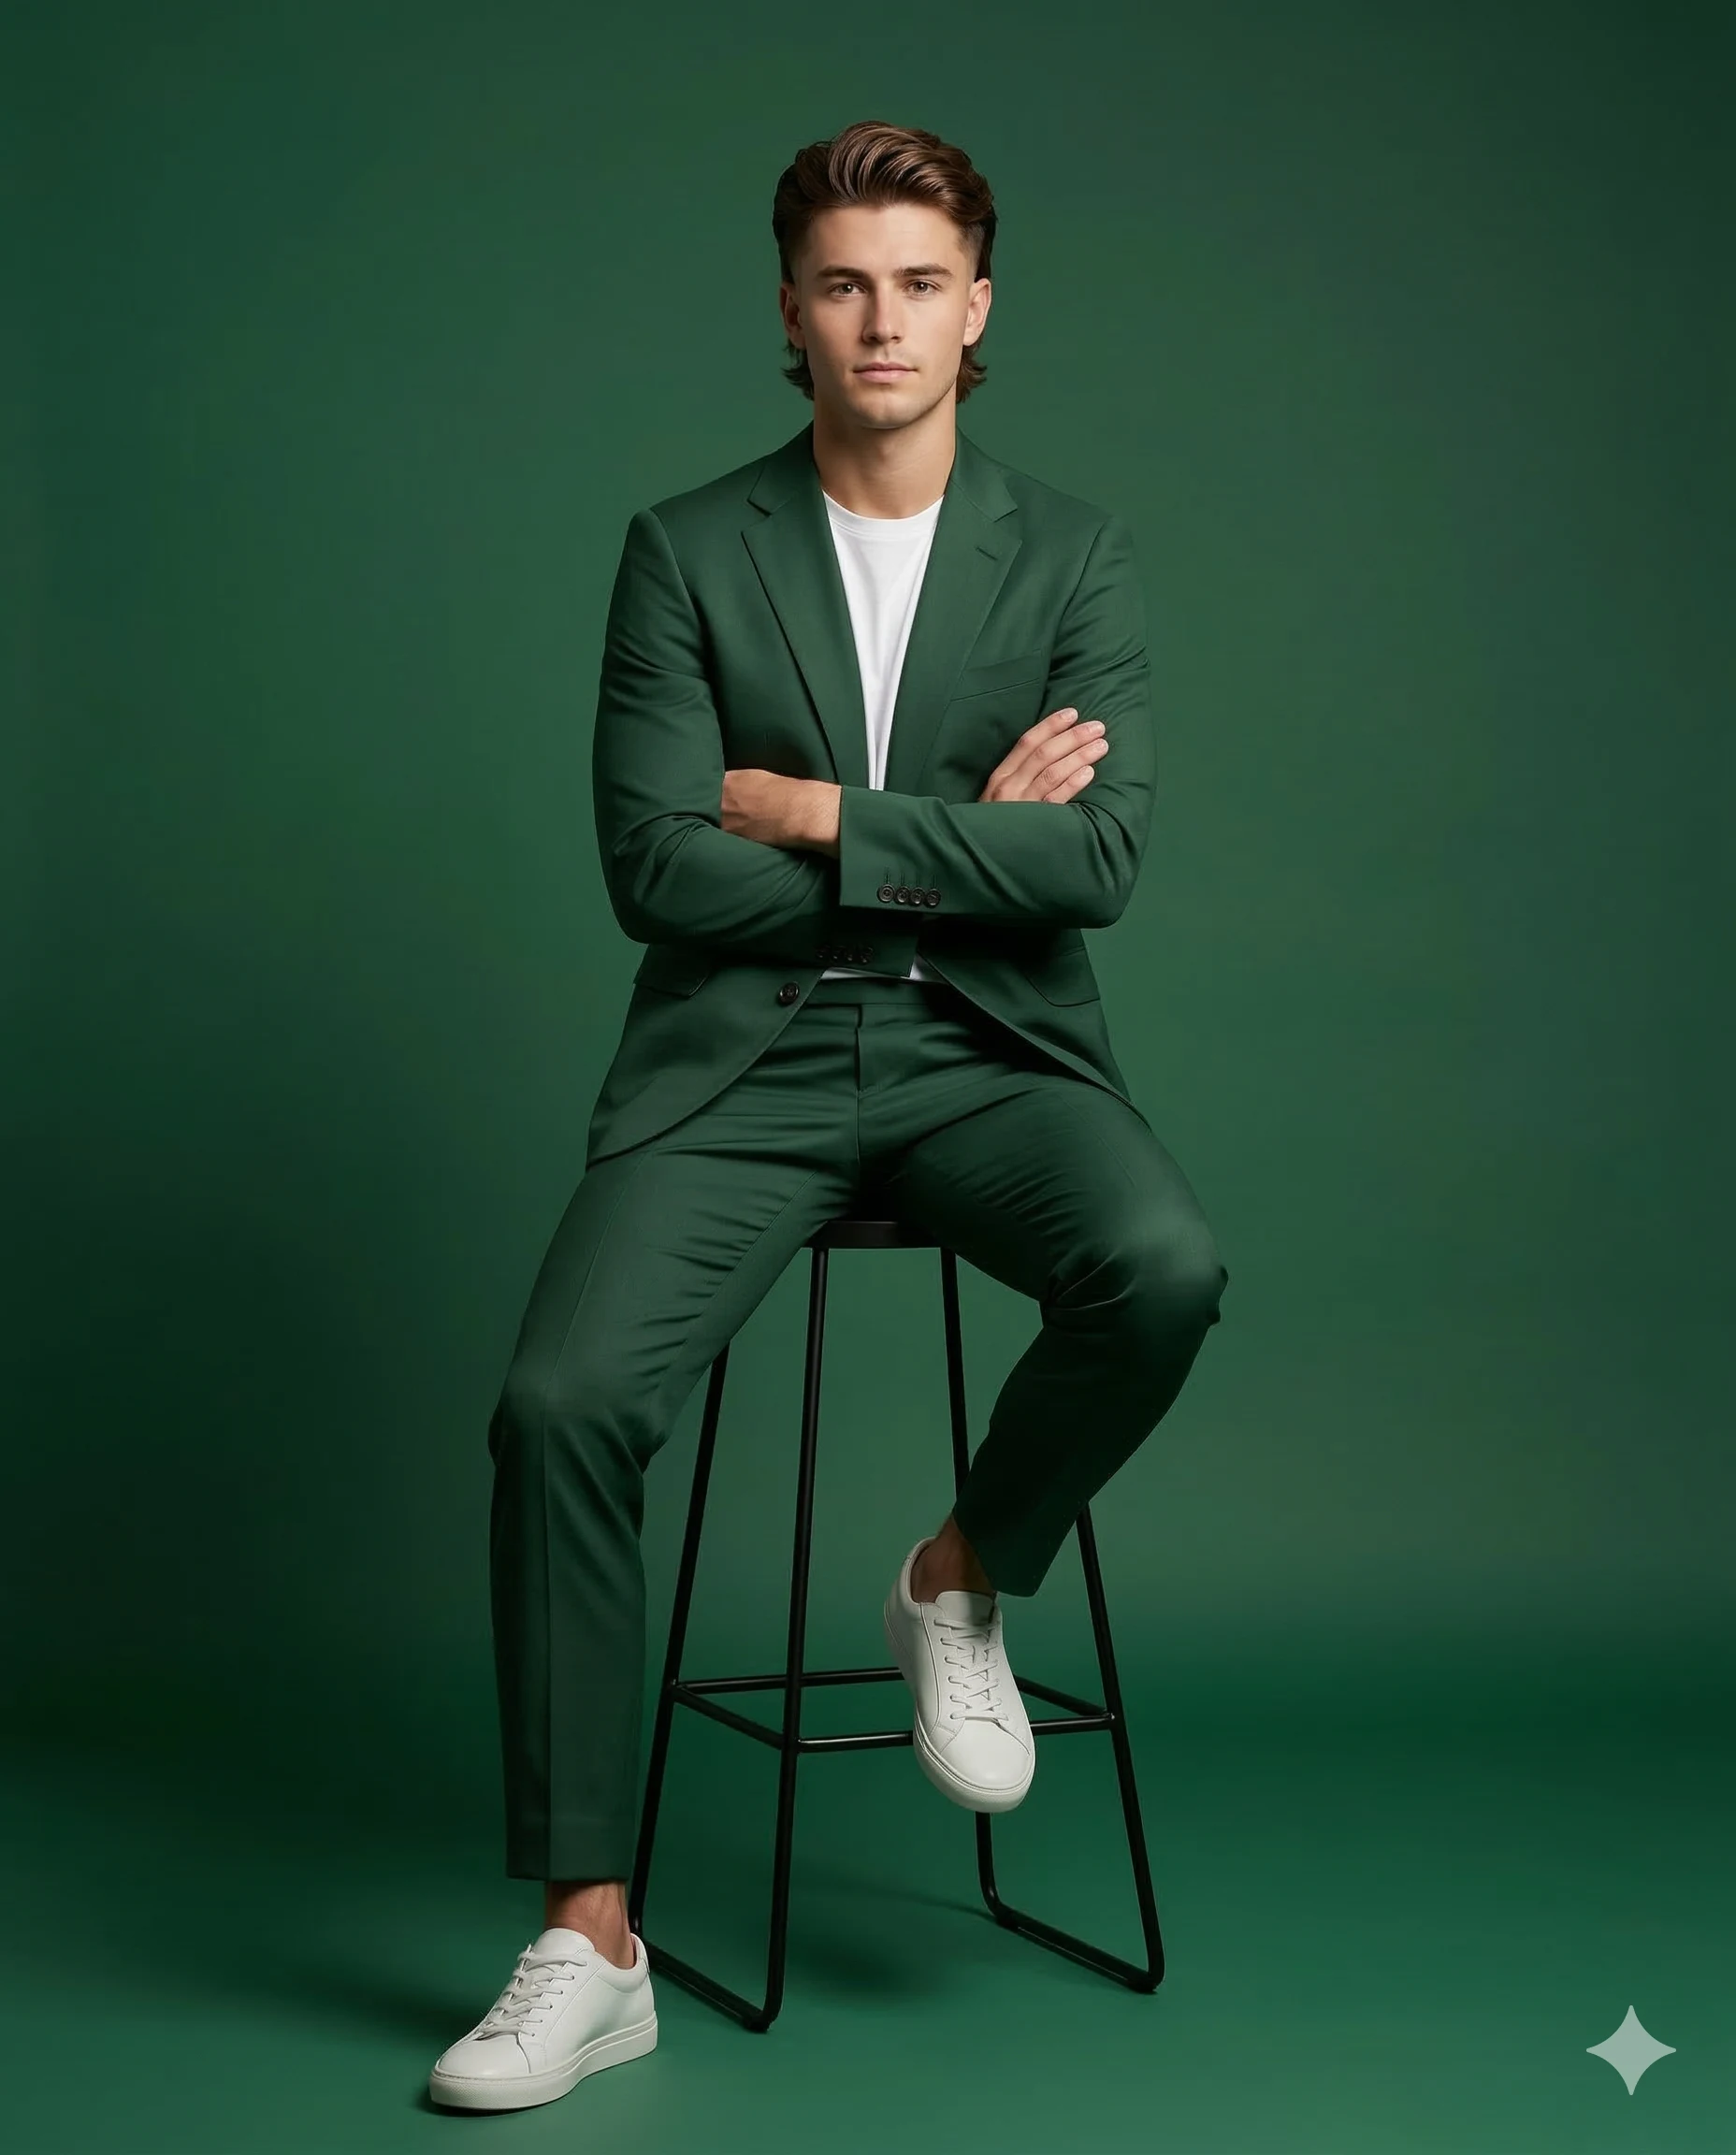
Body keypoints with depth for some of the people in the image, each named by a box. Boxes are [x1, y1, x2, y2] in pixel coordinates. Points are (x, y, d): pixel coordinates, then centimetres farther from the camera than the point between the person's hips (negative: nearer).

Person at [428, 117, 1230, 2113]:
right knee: (560, 1402, -23)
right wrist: (955, 847, -6)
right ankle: (589, 1944, -9)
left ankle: (960, 1583, 1)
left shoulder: (1075, 558, 5)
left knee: (1164, 1265, -31)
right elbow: (655, 872, -7)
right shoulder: (685, 551, 3)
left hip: (985, 1053, 1)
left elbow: (1097, 858, -9)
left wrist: (824, 813, -10)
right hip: (739, 1065, 0)